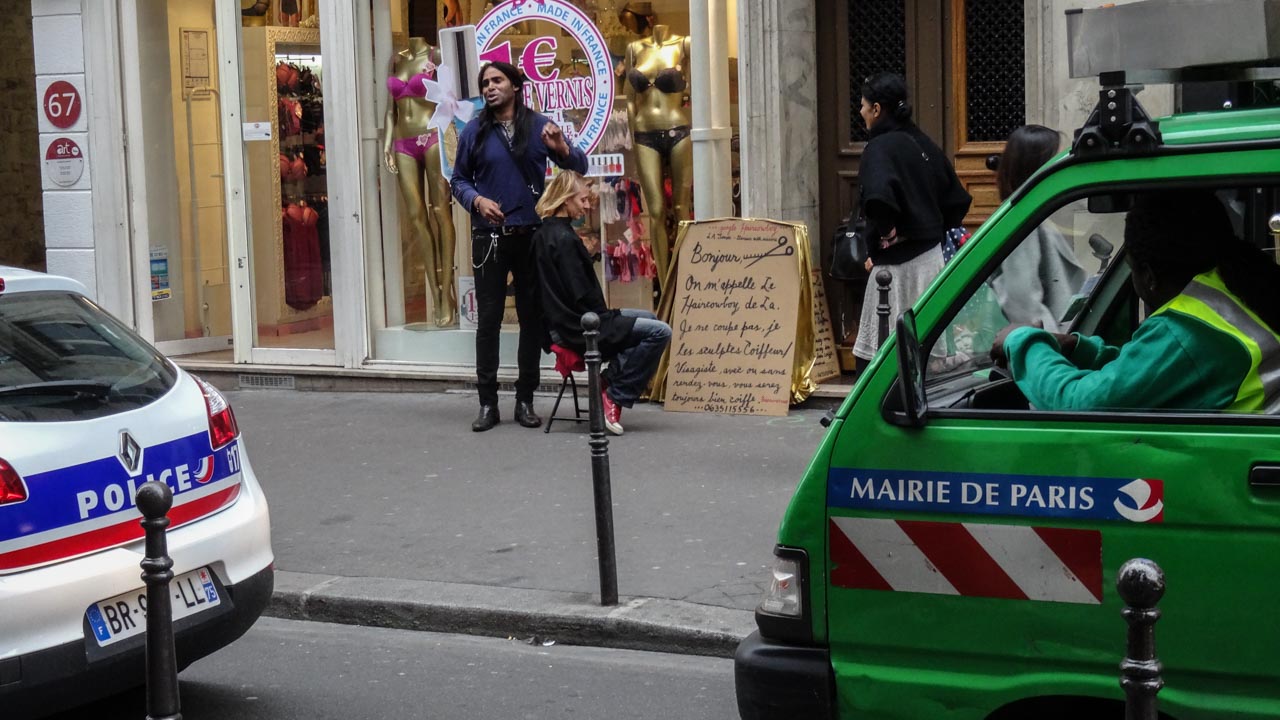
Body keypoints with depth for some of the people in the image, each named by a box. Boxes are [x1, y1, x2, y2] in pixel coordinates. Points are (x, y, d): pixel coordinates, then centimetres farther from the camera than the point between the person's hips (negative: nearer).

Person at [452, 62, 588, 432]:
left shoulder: (539, 126, 3)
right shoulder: (474, 131, 3)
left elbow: (580, 167, 4)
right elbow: (459, 179, 9)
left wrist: (561, 148, -17)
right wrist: (477, 200, -11)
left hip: (532, 235, 1)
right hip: (489, 237, -1)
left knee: (532, 316, 5)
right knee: (488, 318, 0)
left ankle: (525, 400, 13)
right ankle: (488, 403, 5)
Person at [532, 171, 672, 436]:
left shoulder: (544, 233, 11)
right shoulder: (564, 238, -19)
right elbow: (581, 295, -21)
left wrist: (605, 315, 12)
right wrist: (608, 317, -5)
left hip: (565, 321, 10)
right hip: (577, 327, -10)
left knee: (648, 318, 23)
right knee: (660, 332, -15)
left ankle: (611, 383, 12)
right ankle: (616, 395, -7)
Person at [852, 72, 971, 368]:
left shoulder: (881, 147, -12)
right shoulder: (924, 144, 12)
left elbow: (880, 200, -31)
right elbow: (957, 201, 17)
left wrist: (879, 245, -16)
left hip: (899, 264, -8)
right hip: (932, 257, 8)